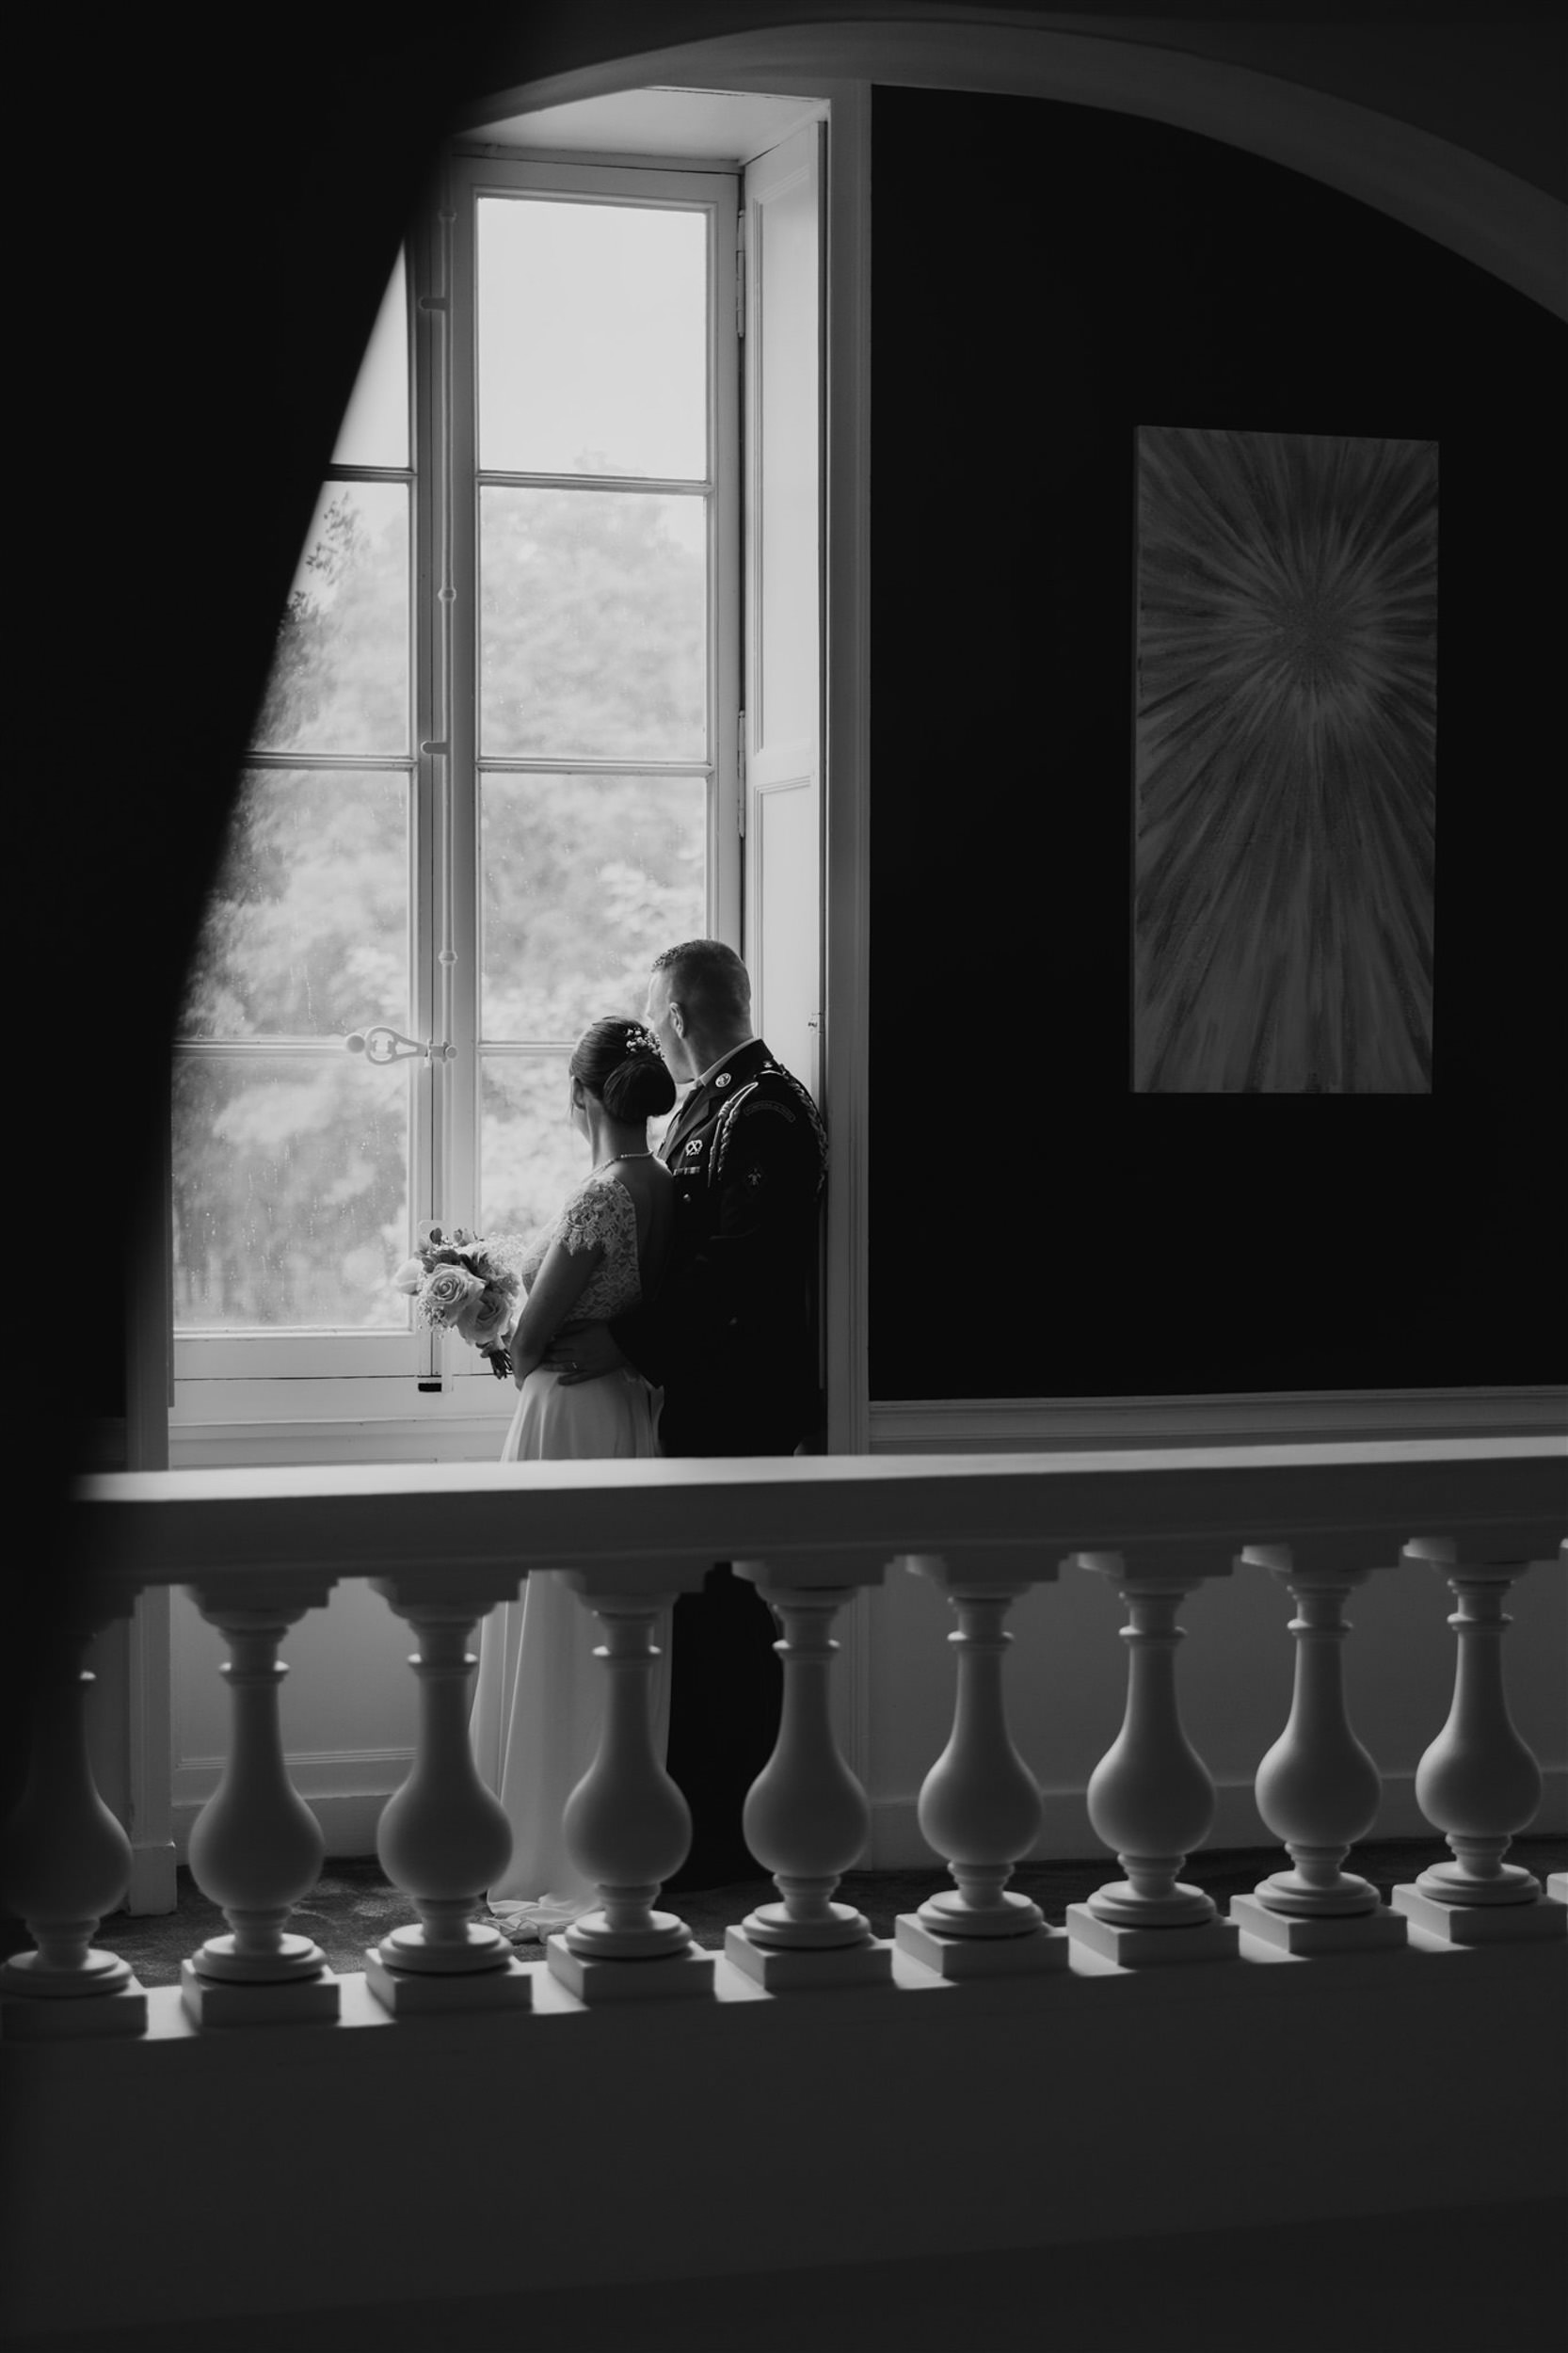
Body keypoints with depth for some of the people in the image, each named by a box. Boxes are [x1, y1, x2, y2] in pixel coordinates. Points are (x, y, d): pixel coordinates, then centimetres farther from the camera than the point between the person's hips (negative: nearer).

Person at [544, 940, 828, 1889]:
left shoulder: (763, 1110, -14)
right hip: (700, 1396, 10)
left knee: (723, 1611, -5)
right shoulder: (711, 1106, 18)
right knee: (700, 1607, 12)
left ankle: (728, 1838, 2)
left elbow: (737, 1266, -22)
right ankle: (695, 1816, 18)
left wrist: (627, 1342, -21)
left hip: (737, 1407, -10)